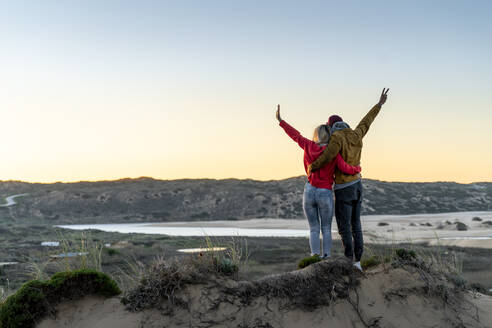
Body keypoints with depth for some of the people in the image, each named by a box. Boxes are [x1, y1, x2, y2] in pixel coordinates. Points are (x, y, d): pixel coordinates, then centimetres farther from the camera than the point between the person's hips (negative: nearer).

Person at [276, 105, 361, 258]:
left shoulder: (309, 146, -1)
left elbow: (295, 135, 10)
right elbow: (346, 169, -16)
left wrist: (280, 120, 22)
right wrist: (357, 169, 6)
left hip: (309, 192, 2)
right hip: (325, 195, -2)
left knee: (314, 229, 10)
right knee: (326, 230, 12)